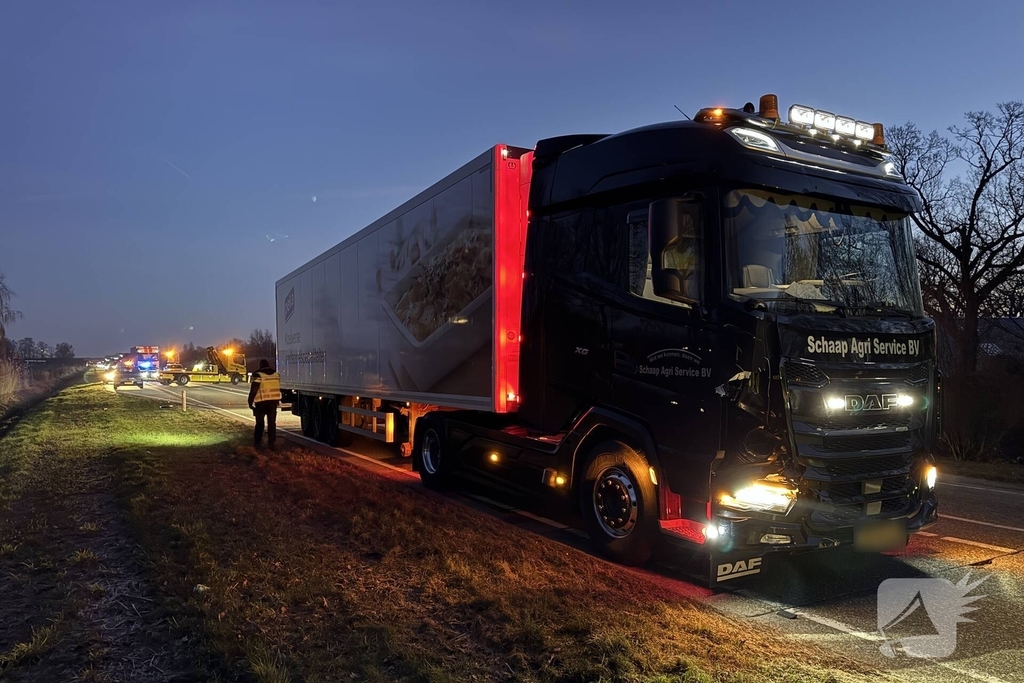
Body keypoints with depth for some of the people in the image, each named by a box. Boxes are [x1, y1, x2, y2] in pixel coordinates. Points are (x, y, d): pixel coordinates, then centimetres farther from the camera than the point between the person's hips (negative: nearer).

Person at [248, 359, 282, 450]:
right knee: (272, 423, 7)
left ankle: (257, 442, 11)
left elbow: (253, 389, -12)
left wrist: (250, 402, -4)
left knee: (259, 422, 9)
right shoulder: (276, 374, 8)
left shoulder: (258, 375, -10)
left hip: (262, 402, -3)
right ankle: (271, 443, 6)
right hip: (273, 401, 4)